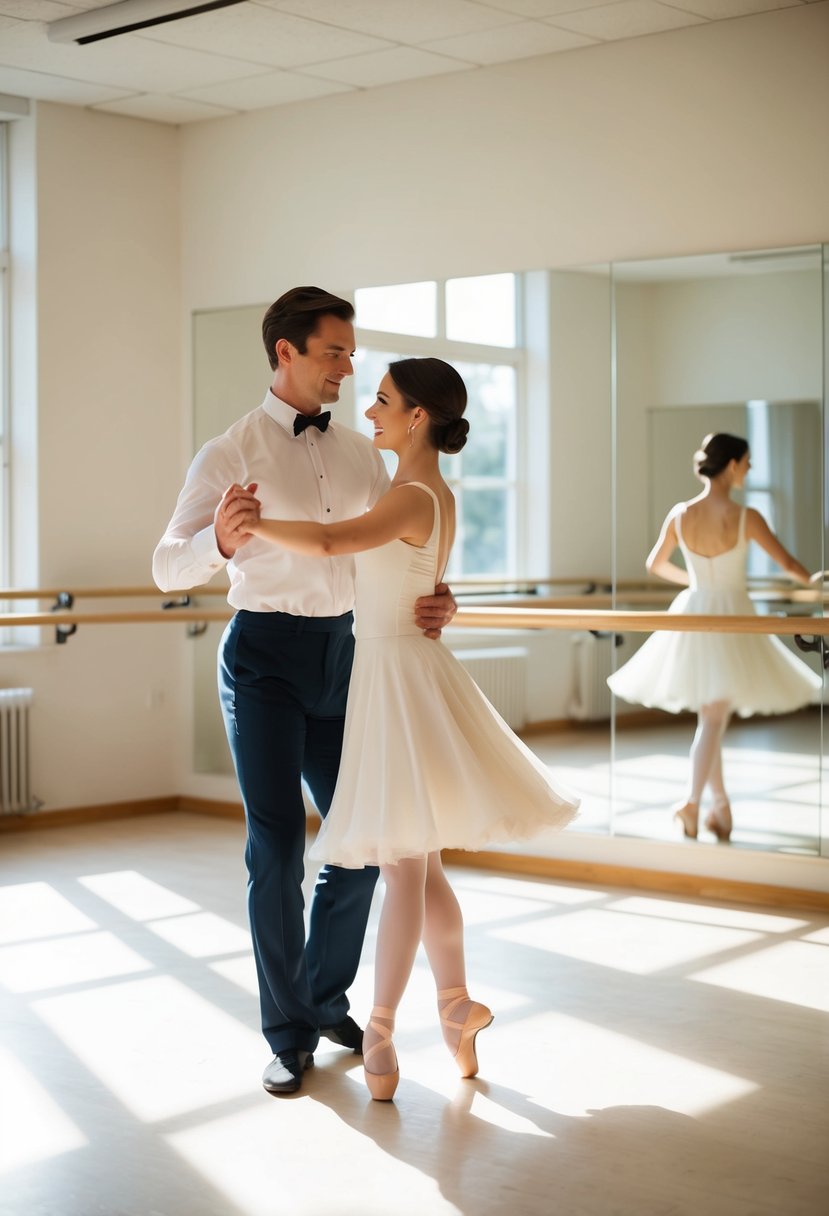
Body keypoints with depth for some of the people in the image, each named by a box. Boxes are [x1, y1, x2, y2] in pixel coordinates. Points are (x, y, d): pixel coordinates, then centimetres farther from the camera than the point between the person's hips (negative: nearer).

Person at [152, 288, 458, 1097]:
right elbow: (168, 567, -10)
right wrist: (220, 540, -32)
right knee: (277, 843, -6)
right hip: (265, 656, -5)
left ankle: (326, 1001, 29)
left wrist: (436, 602, -12)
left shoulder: (360, 454, 8)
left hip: (341, 653, 5)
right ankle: (288, 1035, 8)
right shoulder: (231, 453, -6)